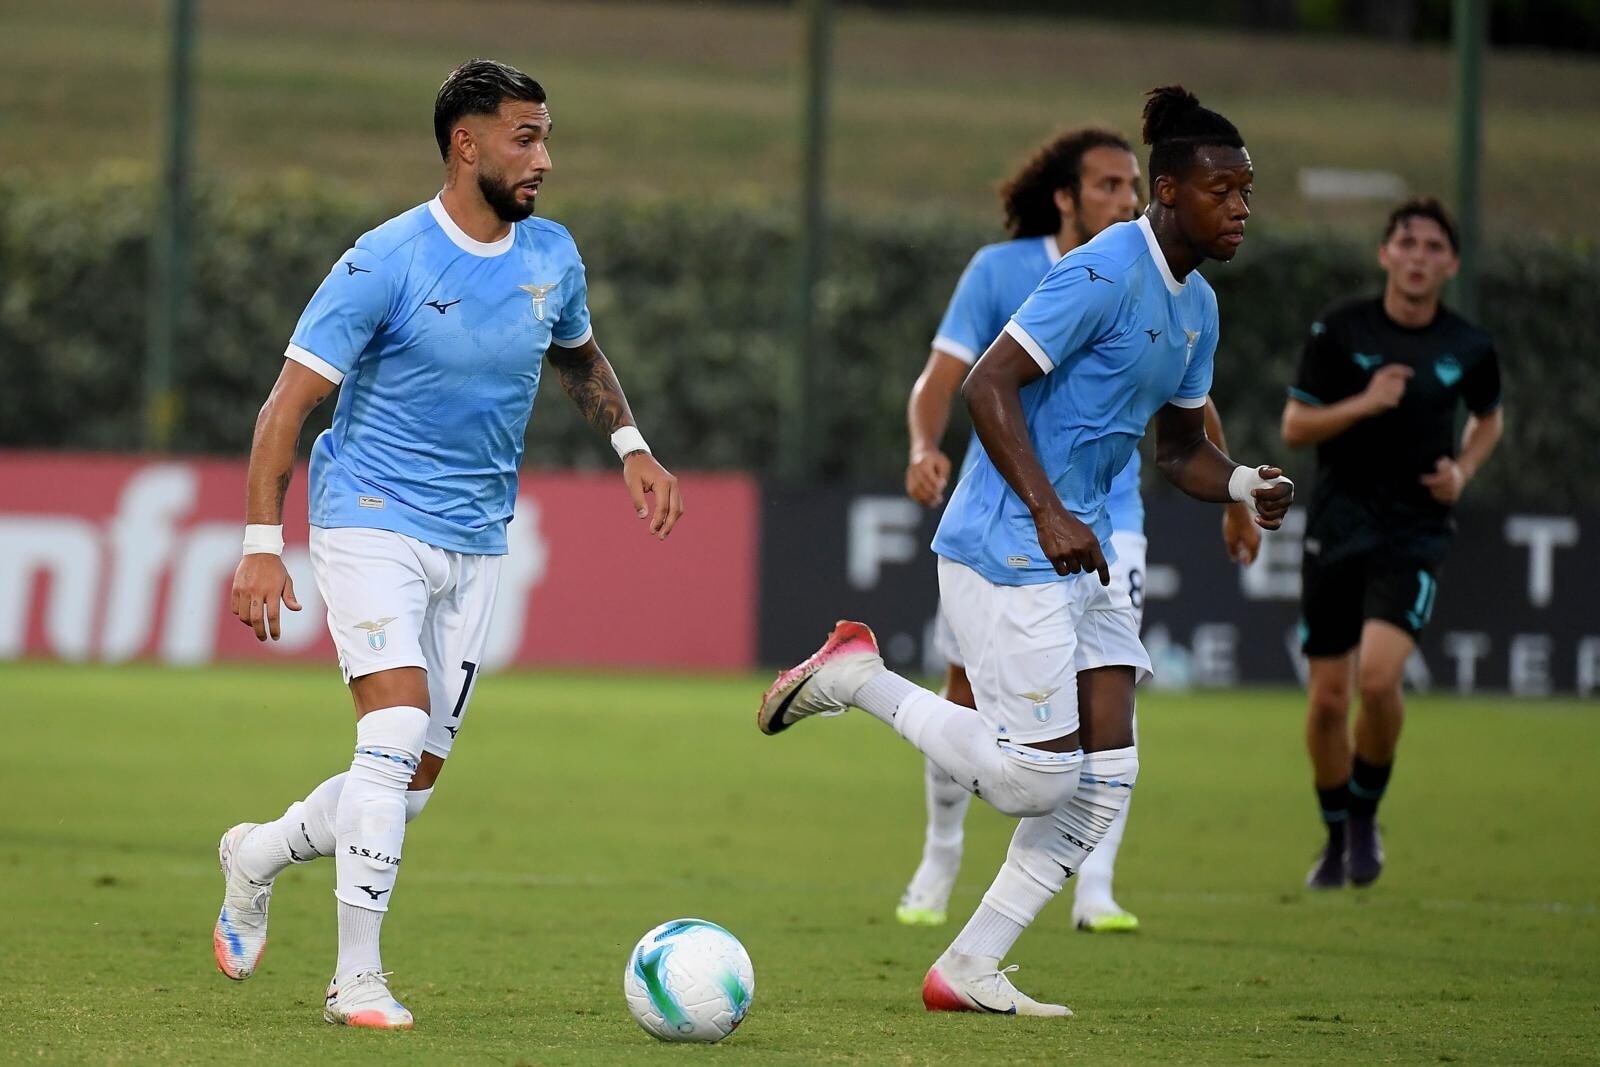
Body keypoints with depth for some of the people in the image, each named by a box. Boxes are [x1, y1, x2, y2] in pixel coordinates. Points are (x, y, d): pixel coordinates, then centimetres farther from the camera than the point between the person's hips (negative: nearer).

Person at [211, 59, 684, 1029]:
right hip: (372, 521, -6)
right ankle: (357, 978, -13)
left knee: (414, 784, 5)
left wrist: (631, 443, 9)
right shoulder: (387, 263, -15)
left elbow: (579, 354, 26)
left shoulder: (552, 256, 3)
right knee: (398, 735, -21)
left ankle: (259, 855, 32)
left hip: (477, 542, 6)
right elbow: (289, 401, -13)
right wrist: (262, 543, -19)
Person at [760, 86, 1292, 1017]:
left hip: (1082, 556, 9)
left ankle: (970, 971, 7)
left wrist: (1242, 485, 2)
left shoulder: (1197, 306, 13)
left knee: (1107, 773, 2)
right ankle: (857, 677, 6)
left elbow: (1180, 448, 23)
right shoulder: (1106, 271, -16)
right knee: (1036, 775, -11)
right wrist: (1049, 513, -25)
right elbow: (988, 384, -20)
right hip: (1007, 553, -9)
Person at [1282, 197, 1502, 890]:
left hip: (1416, 533, -1)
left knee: (1379, 678, -21)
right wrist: (1363, 403, -17)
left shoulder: (1468, 349, 1)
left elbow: (1488, 418, 21)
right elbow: (1294, 426, -1)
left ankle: (1365, 817, 4)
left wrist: (1462, 470, 2)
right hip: (1337, 526, 1)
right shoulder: (1340, 331, -3)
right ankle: (1336, 838, 26)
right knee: (1328, 698, 3)